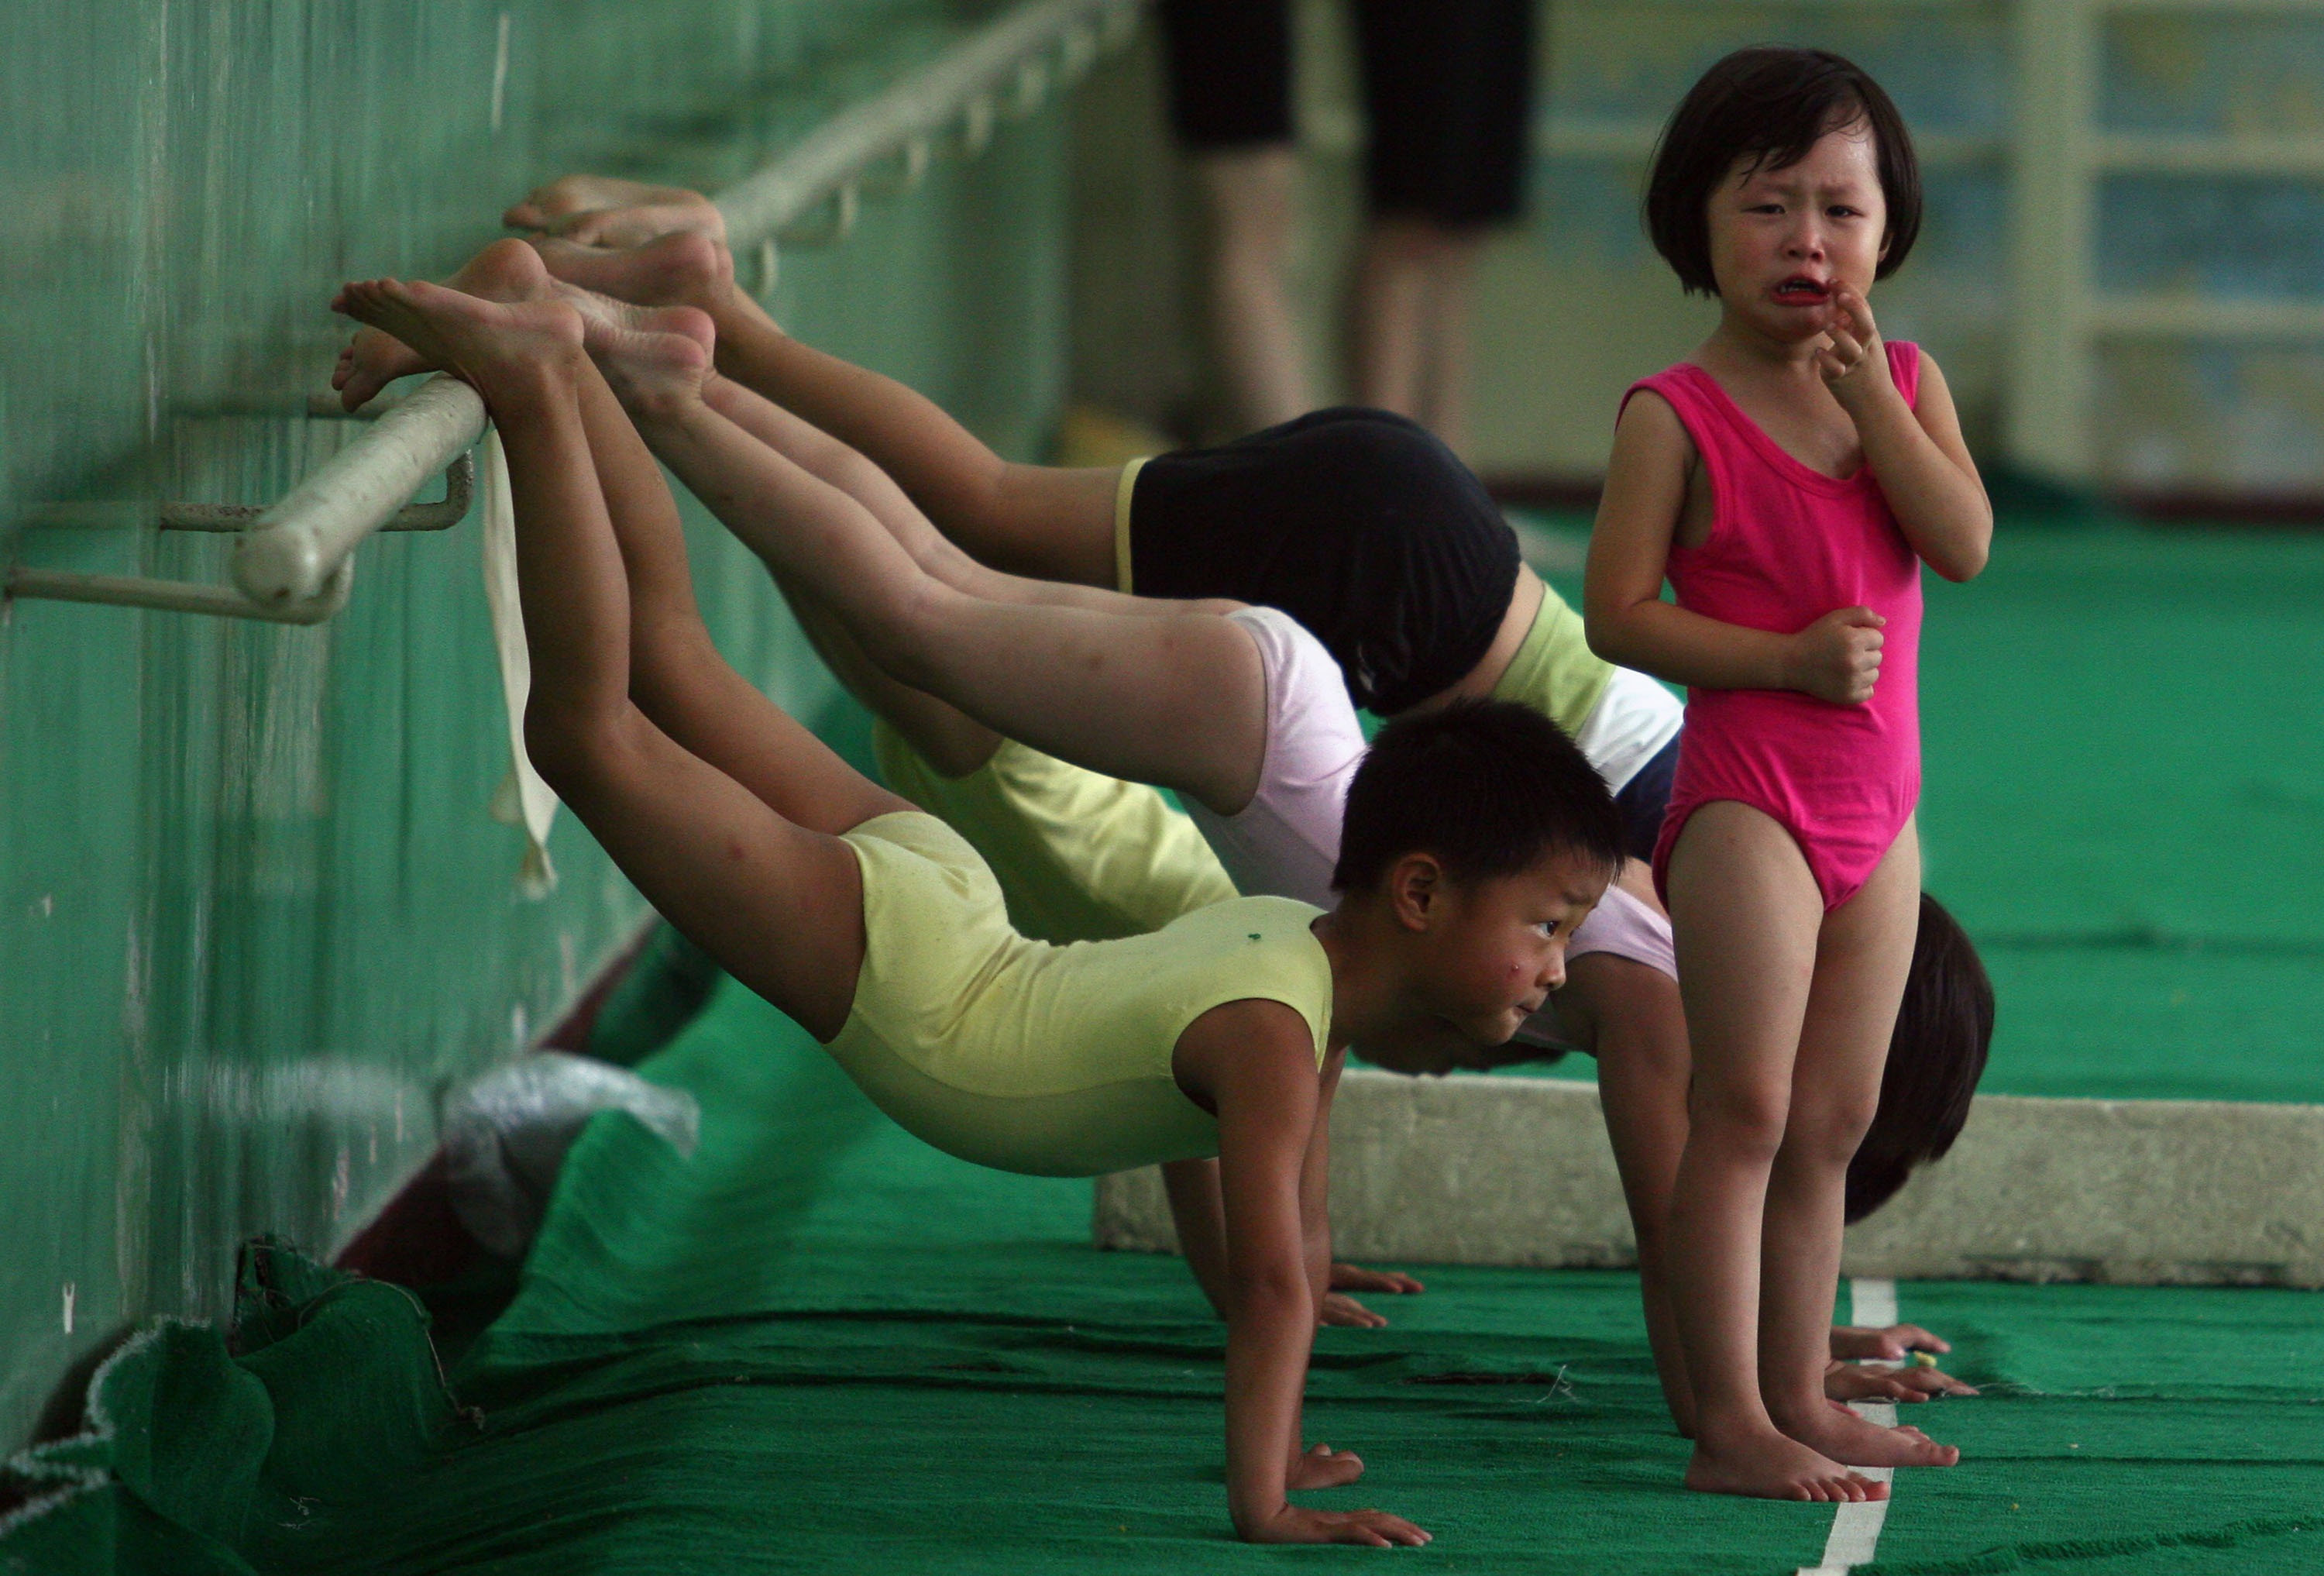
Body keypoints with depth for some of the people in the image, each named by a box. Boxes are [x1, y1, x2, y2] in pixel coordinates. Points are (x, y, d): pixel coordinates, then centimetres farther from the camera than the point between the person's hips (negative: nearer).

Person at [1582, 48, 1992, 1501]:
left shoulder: (1906, 385, 6)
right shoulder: (1676, 416, -9)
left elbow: (1966, 545, -8)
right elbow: (1617, 614, -12)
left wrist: (1870, 394, -15)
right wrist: (1787, 657, -19)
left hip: (1876, 806, 6)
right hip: (1745, 795, -6)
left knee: (1835, 1119, 12)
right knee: (1748, 1108, -9)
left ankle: (1798, 1393, 20)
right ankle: (1730, 1423, -9)